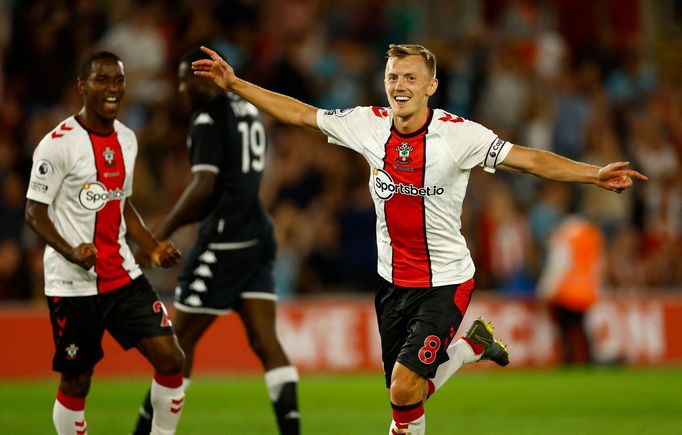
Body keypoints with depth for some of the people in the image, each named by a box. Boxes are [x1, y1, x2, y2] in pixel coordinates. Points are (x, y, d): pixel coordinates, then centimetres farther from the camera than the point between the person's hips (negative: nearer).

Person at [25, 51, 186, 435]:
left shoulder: (127, 139, 10)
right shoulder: (60, 143, -13)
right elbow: (35, 212, -12)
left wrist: (154, 248, 7)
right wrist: (71, 252, -28)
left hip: (123, 276, 6)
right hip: (74, 284, -6)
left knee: (171, 360, -4)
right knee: (76, 382, 2)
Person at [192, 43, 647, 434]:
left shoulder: (458, 134, -16)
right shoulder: (367, 124, -5)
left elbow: (529, 159, -18)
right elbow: (298, 113, 5)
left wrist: (593, 174, -30)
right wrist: (234, 83, 2)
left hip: (445, 282, -5)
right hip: (392, 280, 5)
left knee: (405, 388, -18)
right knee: (403, 391, 13)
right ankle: (472, 344, 39)